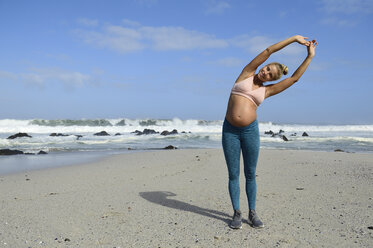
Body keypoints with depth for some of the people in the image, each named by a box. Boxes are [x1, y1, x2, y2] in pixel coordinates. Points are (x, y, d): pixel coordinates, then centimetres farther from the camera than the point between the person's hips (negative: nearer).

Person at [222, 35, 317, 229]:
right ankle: (237, 213, 14)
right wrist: (295, 38, 9)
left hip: (250, 131, 1)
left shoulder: (266, 91, 11)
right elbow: (268, 51, 8)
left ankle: (252, 213, 20)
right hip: (230, 131, -1)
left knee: (250, 174, 7)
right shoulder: (246, 74, 8)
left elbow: (294, 78, 14)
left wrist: (310, 56, 16)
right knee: (233, 174, 3)